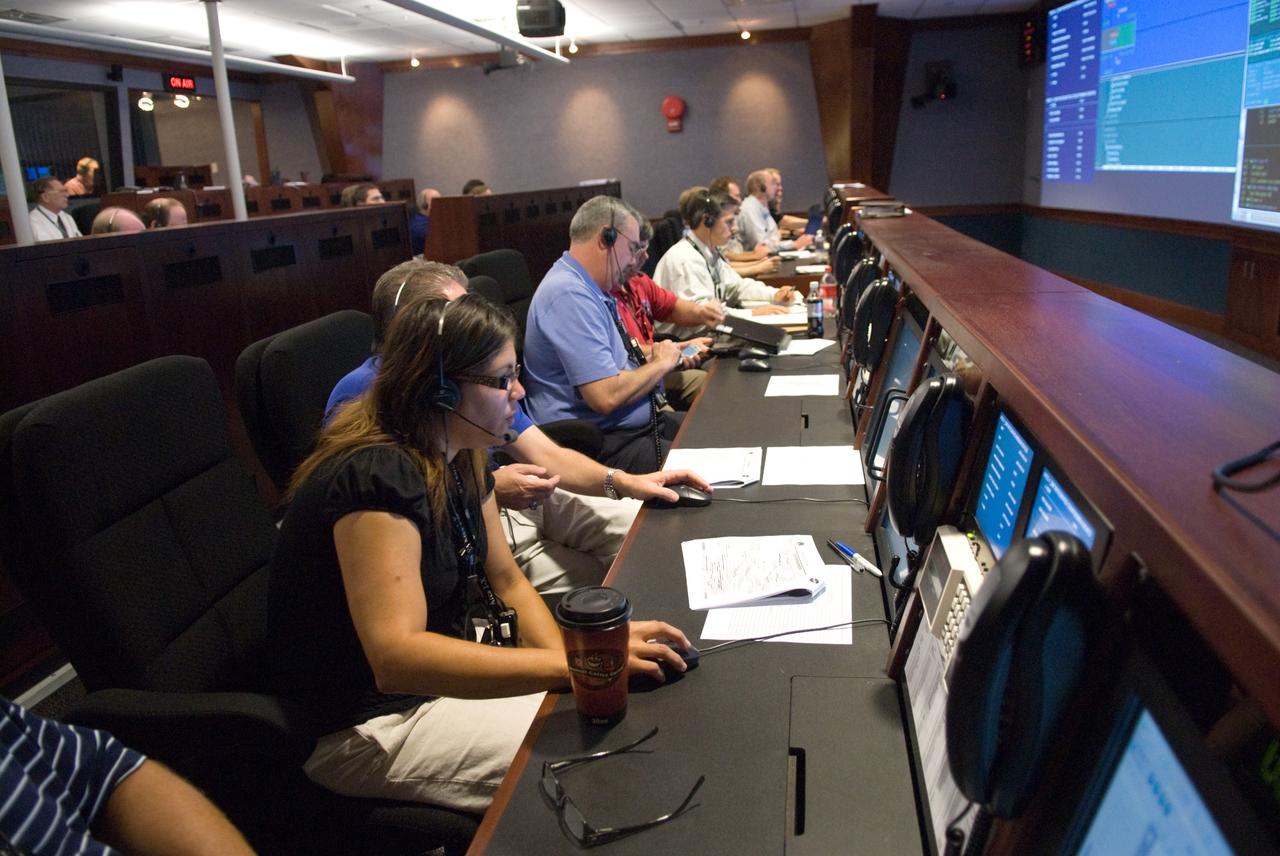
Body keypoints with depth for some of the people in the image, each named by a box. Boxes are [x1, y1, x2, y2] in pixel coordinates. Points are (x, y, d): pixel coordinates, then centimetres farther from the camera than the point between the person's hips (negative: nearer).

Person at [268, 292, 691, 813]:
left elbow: (506, 580, 6)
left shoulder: (459, 456, -1)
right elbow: (395, 657, -37)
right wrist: (573, 664, -41)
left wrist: (570, 656, -12)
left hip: (439, 673, 8)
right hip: (366, 726, -8)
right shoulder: (379, 476, -28)